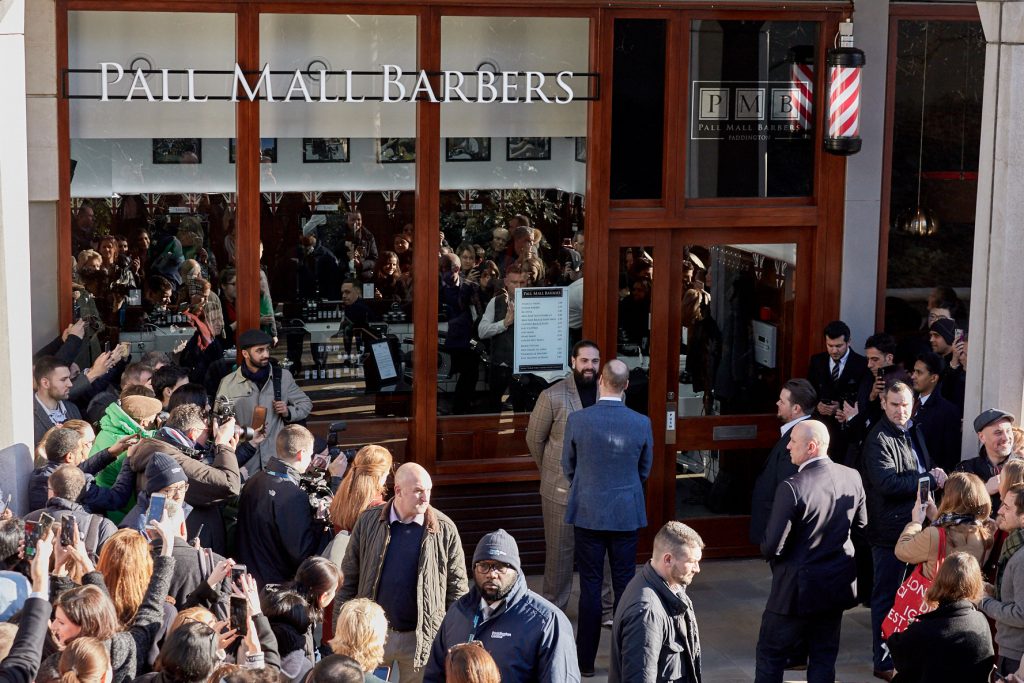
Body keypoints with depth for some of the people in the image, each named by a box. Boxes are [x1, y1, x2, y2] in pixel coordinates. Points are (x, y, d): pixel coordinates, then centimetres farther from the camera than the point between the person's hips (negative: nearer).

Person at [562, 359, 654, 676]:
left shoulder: (577, 420, -11)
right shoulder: (642, 423, -7)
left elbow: (568, 466, 3)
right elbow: (645, 469, 7)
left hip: (587, 513, -1)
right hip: (627, 515, 1)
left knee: (590, 585, 5)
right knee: (624, 585, 9)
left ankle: (586, 660, 11)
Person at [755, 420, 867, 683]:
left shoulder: (792, 488, -25)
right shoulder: (852, 477, -6)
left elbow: (772, 547, -22)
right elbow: (860, 523, 12)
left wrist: (768, 552, 1)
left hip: (798, 588, -6)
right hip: (838, 585, 6)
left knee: (771, 655, 10)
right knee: (824, 656, 16)